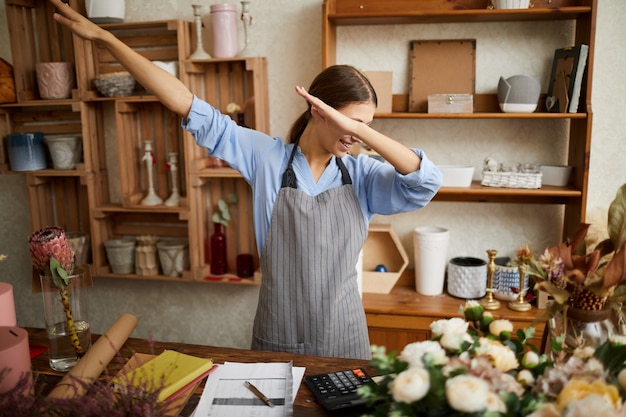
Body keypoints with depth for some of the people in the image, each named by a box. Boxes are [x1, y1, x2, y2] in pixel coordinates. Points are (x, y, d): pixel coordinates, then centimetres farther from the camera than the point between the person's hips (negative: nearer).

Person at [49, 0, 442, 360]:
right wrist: (103, 36, -9)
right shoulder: (267, 157, -9)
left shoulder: (361, 175, -5)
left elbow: (428, 181, -20)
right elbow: (191, 108, -10)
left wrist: (361, 129, -27)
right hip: (276, 341, 0)